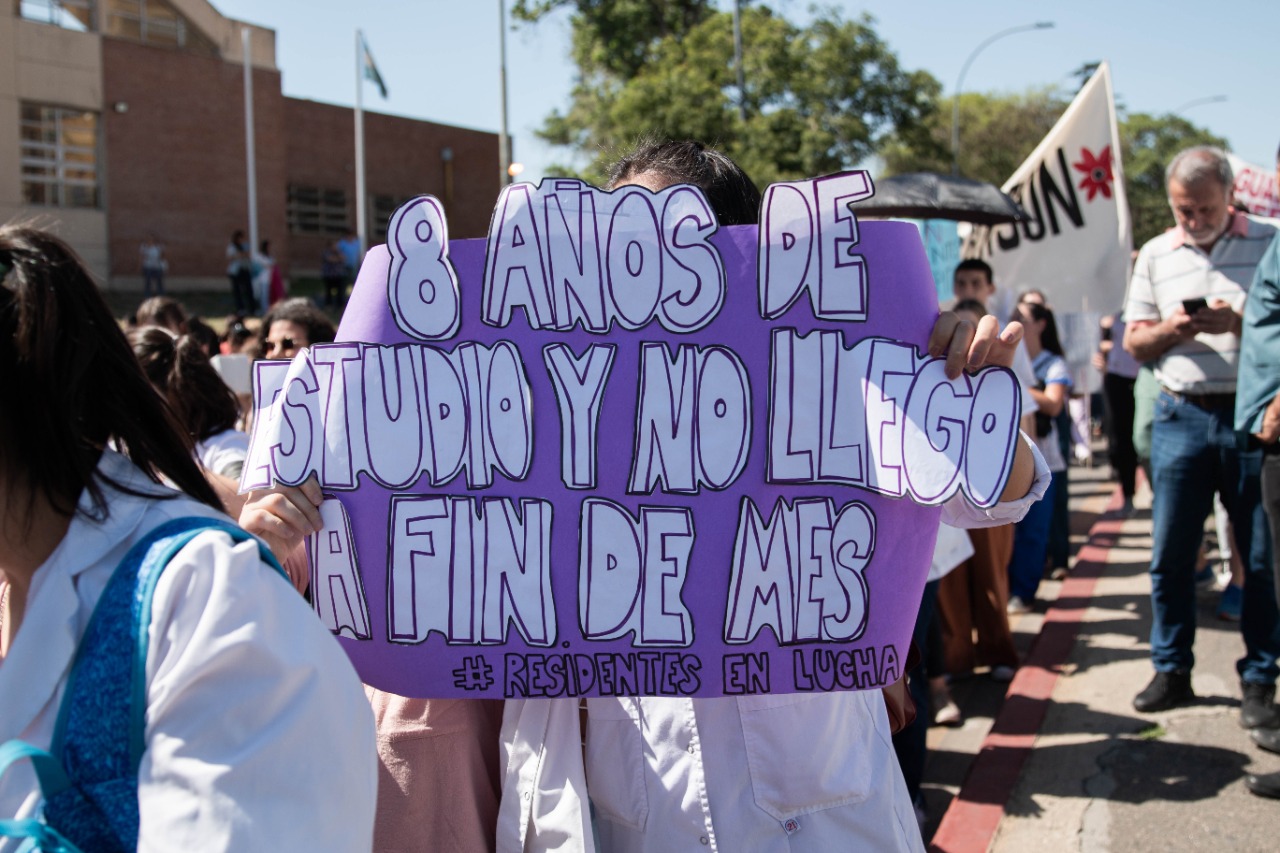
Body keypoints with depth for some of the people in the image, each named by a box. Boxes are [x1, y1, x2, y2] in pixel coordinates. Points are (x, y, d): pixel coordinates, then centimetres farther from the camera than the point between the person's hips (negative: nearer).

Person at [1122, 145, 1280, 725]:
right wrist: (1171, 330, -10)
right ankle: (1172, 671, 17)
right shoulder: (1155, 255, 10)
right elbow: (1135, 343, 10)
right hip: (1181, 417, 2)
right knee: (1170, 554, 5)